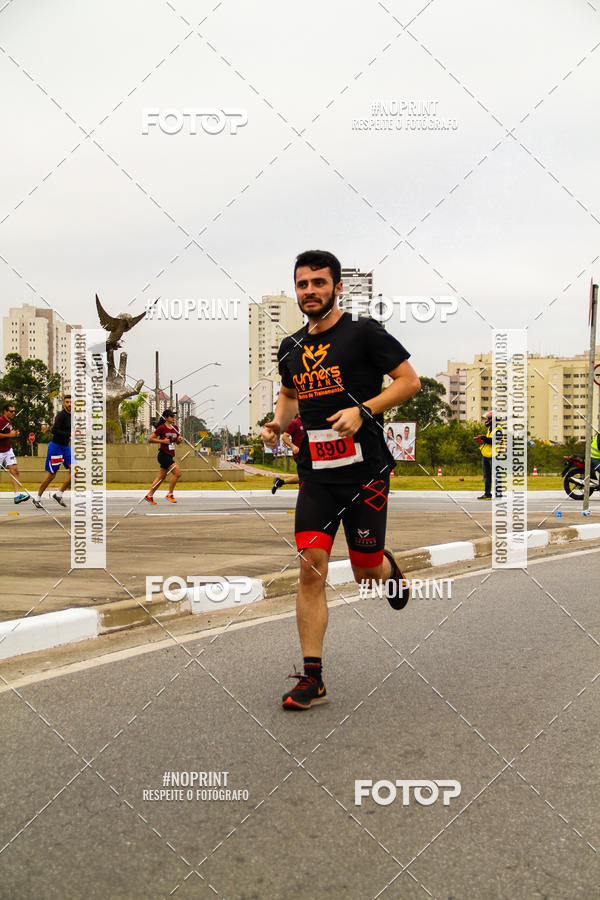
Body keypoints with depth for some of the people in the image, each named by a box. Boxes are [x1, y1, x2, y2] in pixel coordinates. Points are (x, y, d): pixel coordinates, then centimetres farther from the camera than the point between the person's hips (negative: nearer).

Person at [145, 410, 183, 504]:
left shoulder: (175, 428, 11)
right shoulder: (162, 428, -10)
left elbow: (177, 442, 21)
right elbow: (150, 439, -8)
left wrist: (179, 439, -1)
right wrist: (162, 441, -17)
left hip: (170, 456, 8)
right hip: (163, 455, -8)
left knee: (162, 476, 12)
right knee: (177, 473, -14)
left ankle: (149, 495, 21)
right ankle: (170, 494, -3)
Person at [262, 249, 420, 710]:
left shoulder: (364, 332, -5)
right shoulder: (292, 347, 11)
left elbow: (410, 381, -5)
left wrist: (363, 411, -17)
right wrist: (278, 423, 9)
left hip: (365, 469, -4)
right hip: (315, 473, 4)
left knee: (366, 570, 3)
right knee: (311, 567, -7)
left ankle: (389, 569, 43)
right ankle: (312, 677, 0)